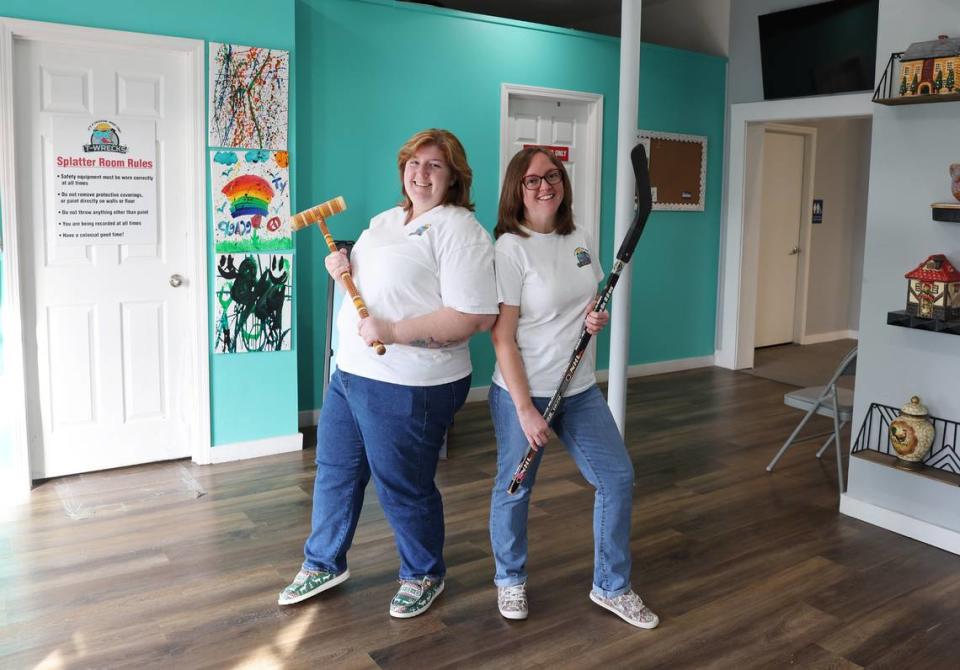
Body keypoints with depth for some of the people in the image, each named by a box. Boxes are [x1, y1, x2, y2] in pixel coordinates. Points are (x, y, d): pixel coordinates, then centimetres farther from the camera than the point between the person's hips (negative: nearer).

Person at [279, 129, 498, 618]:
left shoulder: (458, 230, -15)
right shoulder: (384, 221, 13)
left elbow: (476, 317, -24)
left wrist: (394, 331, -26)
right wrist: (342, 267, 1)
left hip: (408, 388, -9)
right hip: (350, 372, 9)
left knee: (403, 487, 6)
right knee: (335, 469, 20)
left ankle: (423, 576, 33)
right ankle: (323, 564, 42)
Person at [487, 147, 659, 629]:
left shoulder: (580, 241, 5)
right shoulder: (510, 249, -16)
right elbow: (502, 337, -17)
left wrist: (597, 318, -5)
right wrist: (525, 409, -18)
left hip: (580, 389, 7)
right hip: (522, 391, -6)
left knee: (617, 478, 8)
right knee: (515, 489, 9)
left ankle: (611, 587, 27)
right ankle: (510, 581, 36)